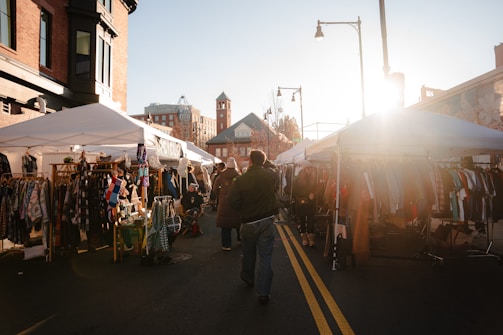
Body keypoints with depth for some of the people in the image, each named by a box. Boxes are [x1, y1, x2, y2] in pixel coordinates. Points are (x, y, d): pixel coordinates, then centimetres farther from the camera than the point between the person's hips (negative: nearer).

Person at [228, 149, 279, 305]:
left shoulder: (241, 180, -13)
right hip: (267, 221, 0)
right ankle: (263, 293, 3)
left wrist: (244, 209, 4)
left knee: (248, 253, 21)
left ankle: (248, 278, 44)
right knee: (266, 257, 3)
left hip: (248, 222, 0)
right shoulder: (271, 175, -6)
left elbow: (233, 201, -13)